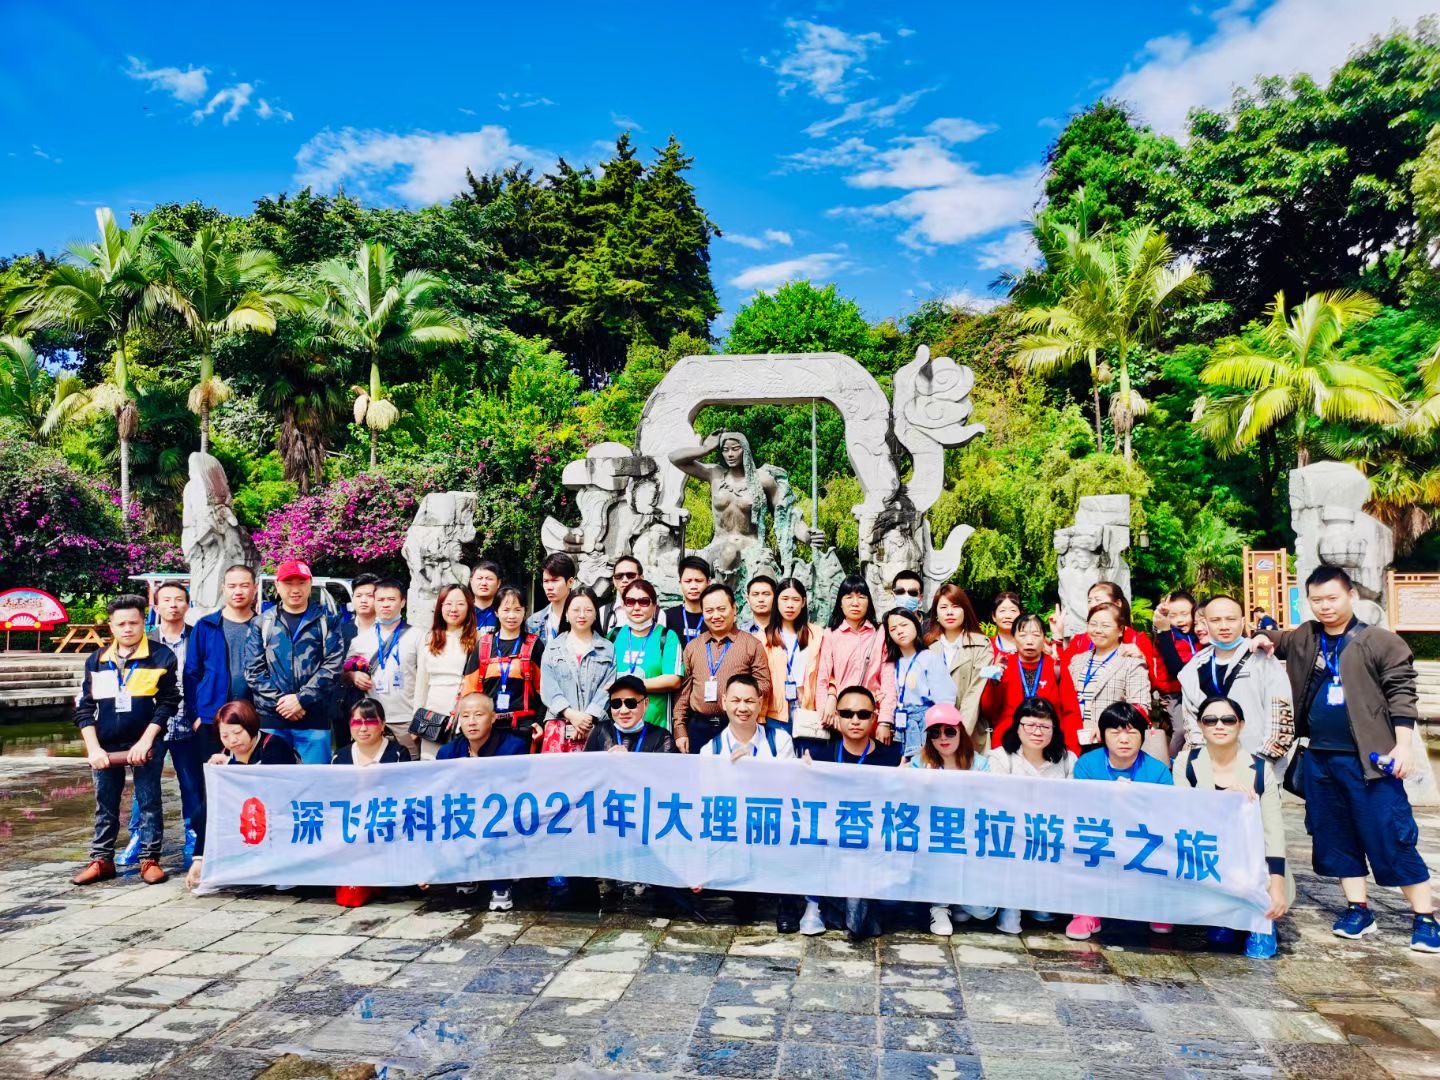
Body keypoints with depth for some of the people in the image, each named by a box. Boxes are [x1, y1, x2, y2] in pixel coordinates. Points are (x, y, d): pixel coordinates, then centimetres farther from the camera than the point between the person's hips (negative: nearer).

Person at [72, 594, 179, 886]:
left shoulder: (162, 657, -4)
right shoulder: (96, 660, 7)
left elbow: (168, 704, -6)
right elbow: (84, 707, 7)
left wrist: (145, 742, -12)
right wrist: (93, 748, -3)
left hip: (146, 744, -3)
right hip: (105, 747, 4)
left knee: (149, 803, 3)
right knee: (105, 806, 12)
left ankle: (150, 859, 11)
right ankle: (101, 860, 23)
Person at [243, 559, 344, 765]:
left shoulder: (326, 621, 5)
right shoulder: (262, 624, 10)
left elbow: (333, 665, -4)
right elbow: (253, 669, 3)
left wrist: (301, 698, -12)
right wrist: (279, 701, -9)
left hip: (315, 718, -1)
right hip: (270, 718, 1)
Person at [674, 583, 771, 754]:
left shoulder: (752, 644, 3)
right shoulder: (692, 647, 12)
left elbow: (764, 685, 0)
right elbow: (683, 690, 11)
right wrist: (680, 729, 6)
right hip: (698, 728, 3)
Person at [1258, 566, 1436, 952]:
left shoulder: (1380, 641, -5)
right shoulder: (1304, 639, 9)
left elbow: (1401, 692, -7)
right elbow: (1273, 641, 26)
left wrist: (1403, 745, -13)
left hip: (1369, 759, -5)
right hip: (1320, 758, 6)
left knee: (1391, 838, -2)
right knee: (1334, 837, 11)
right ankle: (1358, 909, 23)